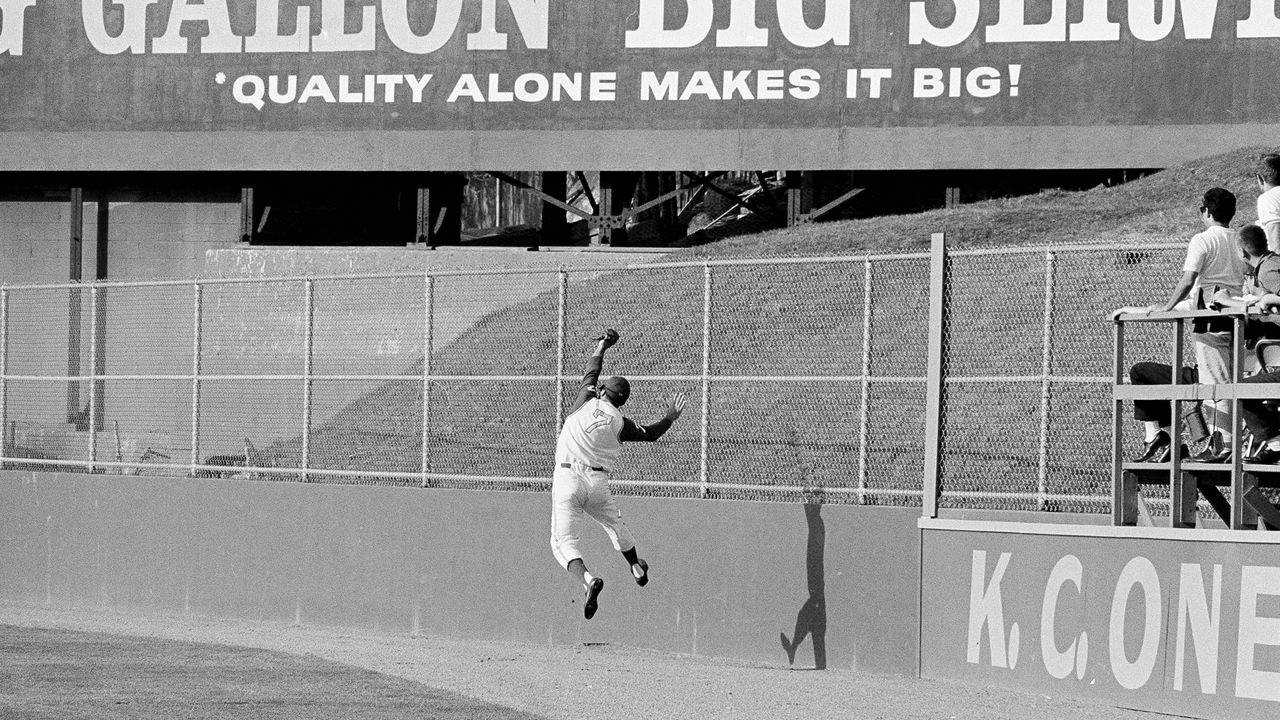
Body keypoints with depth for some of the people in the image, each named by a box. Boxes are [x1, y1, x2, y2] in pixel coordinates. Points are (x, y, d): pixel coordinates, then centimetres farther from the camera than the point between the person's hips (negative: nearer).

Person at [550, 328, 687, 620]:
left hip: (568, 478, -3)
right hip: (598, 482, 3)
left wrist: (603, 346, 34)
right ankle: (636, 569, 51)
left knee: (563, 541, -7)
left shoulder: (586, 402, 0)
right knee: (614, 524, 31)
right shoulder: (620, 423, 3)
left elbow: (591, 372, 18)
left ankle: (587, 578, -34)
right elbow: (650, 433, 18)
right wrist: (671, 417, 35)